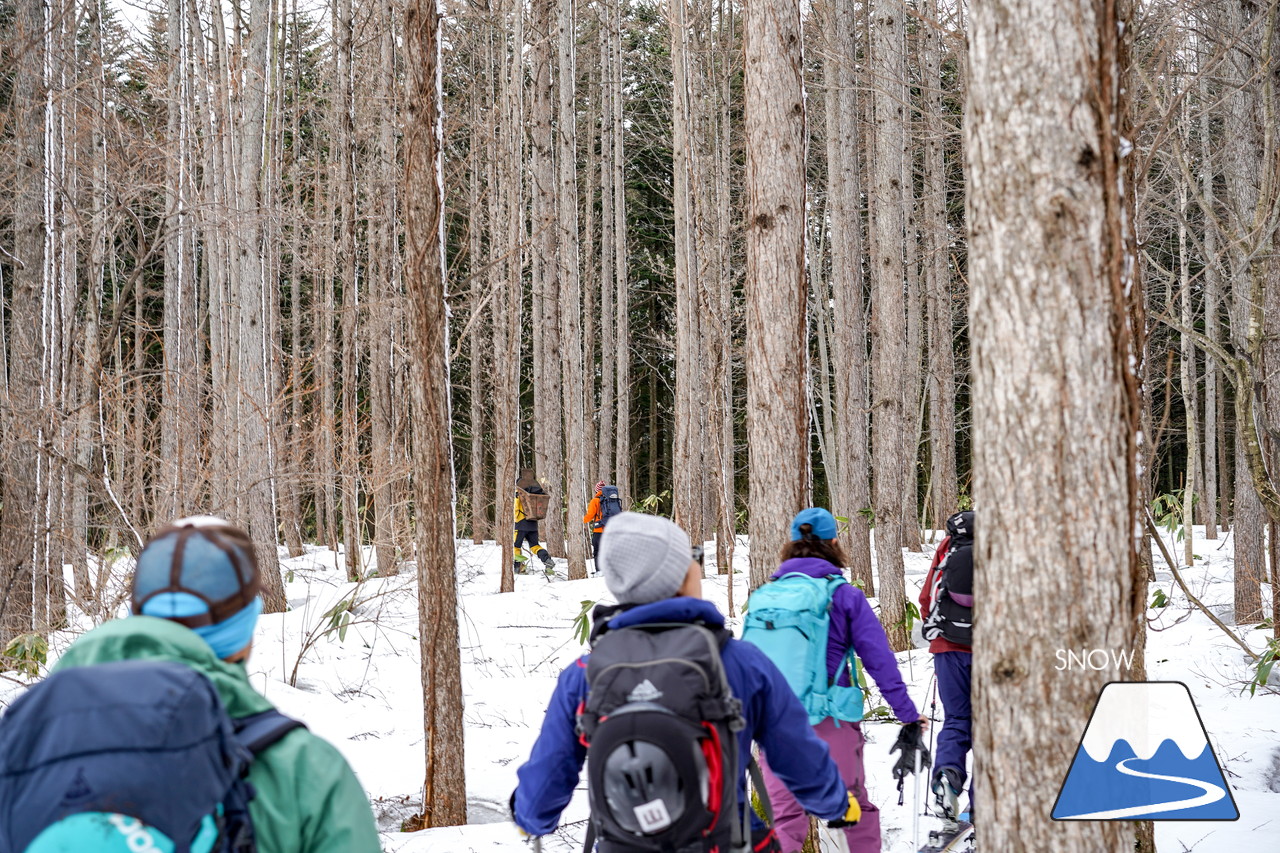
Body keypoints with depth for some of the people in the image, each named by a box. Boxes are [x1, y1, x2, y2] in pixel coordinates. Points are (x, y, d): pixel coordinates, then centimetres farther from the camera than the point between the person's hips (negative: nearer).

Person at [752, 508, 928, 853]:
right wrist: (908, 715, 0)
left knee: (784, 816, 7)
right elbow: (879, 660, -5)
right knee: (856, 806, 15)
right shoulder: (845, 596, -3)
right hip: (830, 720, -2)